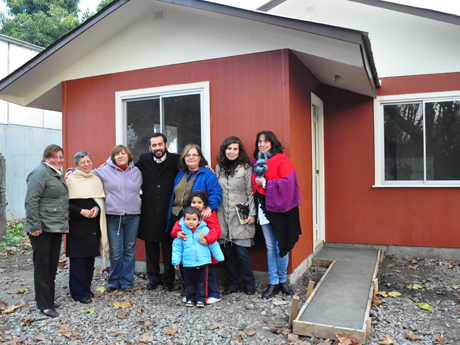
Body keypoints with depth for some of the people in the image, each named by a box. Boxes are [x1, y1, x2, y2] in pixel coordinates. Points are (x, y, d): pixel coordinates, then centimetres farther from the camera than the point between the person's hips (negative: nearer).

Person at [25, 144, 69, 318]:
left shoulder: (58, 174, 17)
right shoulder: (40, 173, -11)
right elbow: (31, 201, -17)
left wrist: (63, 224, 19)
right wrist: (34, 226, -20)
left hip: (56, 228, 8)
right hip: (42, 229, -8)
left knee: (52, 265, 14)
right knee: (42, 265, 0)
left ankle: (49, 299, 26)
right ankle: (44, 305, 7)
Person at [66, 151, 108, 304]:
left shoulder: (97, 179, 11)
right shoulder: (71, 180, -2)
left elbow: (102, 200, 11)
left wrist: (97, 209, -8)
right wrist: (81, 211, -17)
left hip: (93, 224, 4)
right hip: (76, 224, -4)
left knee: (90, 257, 10)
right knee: (77, 258, -1)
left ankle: (86, 287, 24)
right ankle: (79, 292, 8)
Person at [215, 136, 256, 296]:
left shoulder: (246, 167, -1)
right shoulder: (219, 168, 12)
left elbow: (250, 192, -4)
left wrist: (252, 213, -7)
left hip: (240, 216, -4)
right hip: (223, 216, 4)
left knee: (242, 252, -4)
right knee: (228, 252, 7)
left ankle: (249, 284, 15)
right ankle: (232, 284, 22)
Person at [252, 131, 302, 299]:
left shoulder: (281, 160, -6)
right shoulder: (257, 162, 14)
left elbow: (288, 182, -16)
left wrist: (265, 183, -14)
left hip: (280, 207, -5)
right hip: (264, 208, 5)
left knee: (281, 246, 1)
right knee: (270, 247, 8)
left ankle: (282, 280, 19)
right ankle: (273, 283, 16)